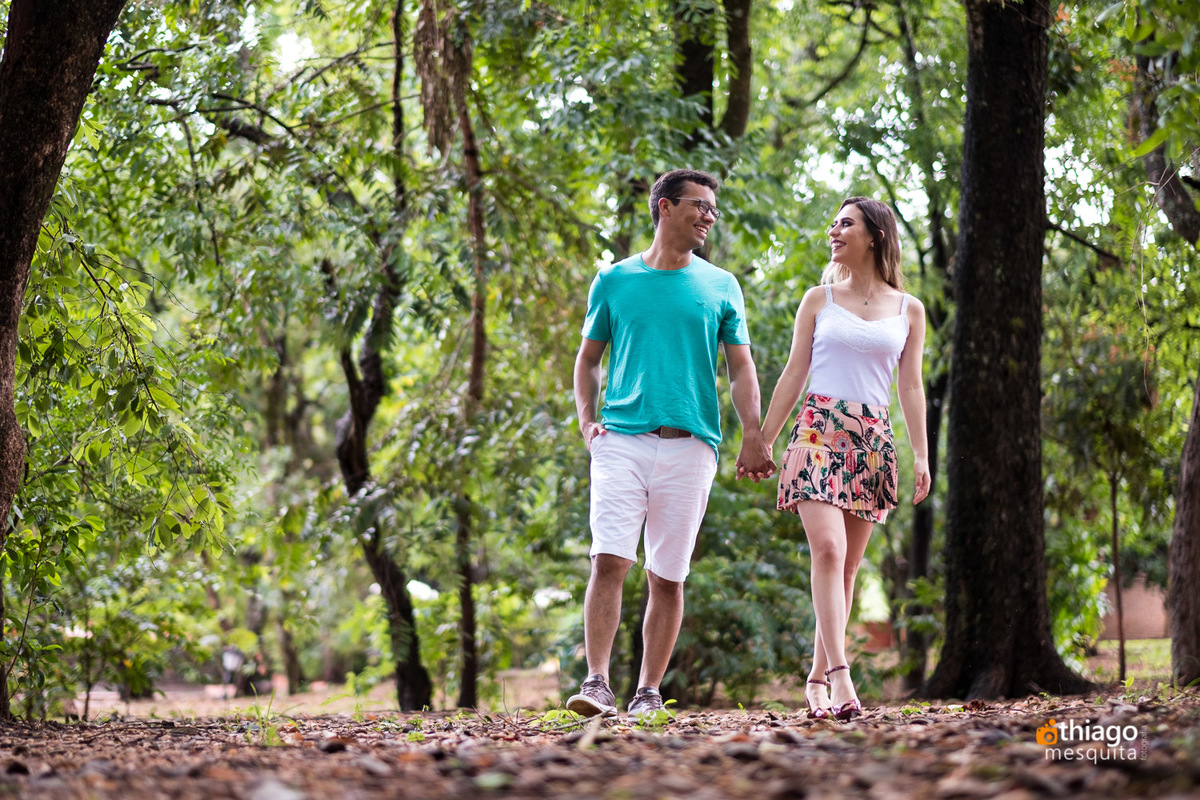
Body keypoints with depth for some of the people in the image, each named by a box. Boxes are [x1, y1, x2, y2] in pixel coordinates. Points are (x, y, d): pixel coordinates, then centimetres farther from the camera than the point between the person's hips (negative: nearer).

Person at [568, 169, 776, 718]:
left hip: (690, 445, 1)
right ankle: (597, 683, -14)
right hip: (622, 440, -1)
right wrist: (586, 420, 1)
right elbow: (588, 359, 18)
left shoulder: (720, 287, 12)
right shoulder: (614, 281, 11)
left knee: (667, 576, 1)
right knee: (608, 560, -13)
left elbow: (741, 368, 10)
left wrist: (753, 436, -5)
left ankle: (649, 692, 7)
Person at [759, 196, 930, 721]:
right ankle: (839, 675, -28)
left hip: (872, 440, 2)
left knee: (847, 565, 1)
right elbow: (794, 376, 12)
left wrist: (921, 455, 3)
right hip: (818, 431, -2)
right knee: (828, 547, -20)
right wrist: (762, 442, 7)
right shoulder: (819, 300, 12)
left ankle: (817, 679, 9)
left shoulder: (908, 310, 13)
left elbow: (911, 387, 12)